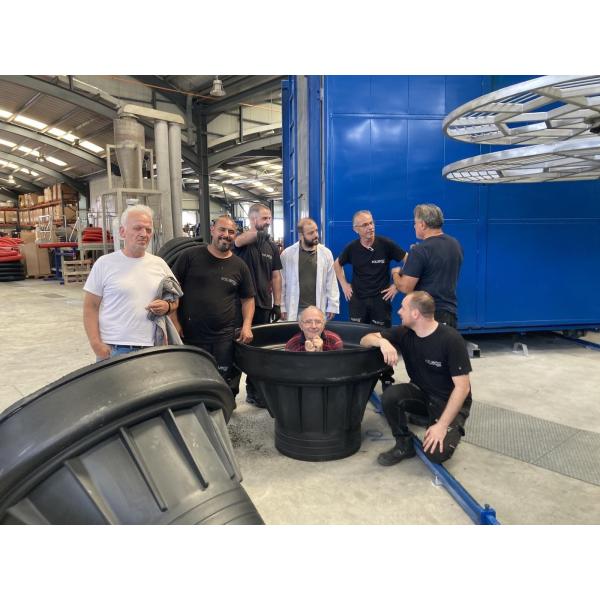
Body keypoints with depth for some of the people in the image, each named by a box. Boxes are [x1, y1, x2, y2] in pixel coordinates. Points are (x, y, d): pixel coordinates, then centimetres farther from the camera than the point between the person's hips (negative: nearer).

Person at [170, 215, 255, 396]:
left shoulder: (239, 266, 7)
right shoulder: (190, 256, -2)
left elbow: (248, 298, 14)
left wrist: (247, 325, -1)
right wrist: (174, 322, -7)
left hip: (224, 338, 2)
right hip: (189, 336, -2)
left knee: (226, 384, 7)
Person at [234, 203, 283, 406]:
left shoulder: (272, 246, 10)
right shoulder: (243, 240, -4)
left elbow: (276, 276, 10)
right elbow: (238, 241, -30)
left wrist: (277, 304, 4)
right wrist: (258, 233, -48)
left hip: (264, 305, 5)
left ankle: (254, 391, 26)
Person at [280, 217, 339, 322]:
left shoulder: (326, 253, 1)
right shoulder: (287, 254, -3)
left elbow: (331, 282, 4)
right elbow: (281, 283, 0)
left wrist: (333, 306, 1)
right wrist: (281, 307, -1)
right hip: (295, 310, -1)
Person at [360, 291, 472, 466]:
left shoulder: (451, 339, -23)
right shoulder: (404, 333, -8)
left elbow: (462, 387, -22)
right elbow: (365, 340, -5)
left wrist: (442, 425, -26)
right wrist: (382, 342, -29)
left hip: (449, 402, -4)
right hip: (421, 392, 5)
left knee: (436, 453, -25)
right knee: (390, 396, -26)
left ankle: (451, 429, 9)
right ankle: (405, 444, -2)